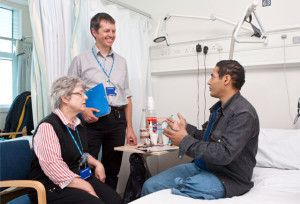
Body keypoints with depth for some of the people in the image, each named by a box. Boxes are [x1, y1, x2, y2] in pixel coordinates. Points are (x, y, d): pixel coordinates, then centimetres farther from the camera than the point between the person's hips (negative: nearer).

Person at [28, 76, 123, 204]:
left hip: (81, 178, 8)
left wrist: (96, 164, 8)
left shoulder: (79, 124, 14)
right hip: (52, 188, -7)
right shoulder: (47, 127, -15)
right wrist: (88, 188, -18)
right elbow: (55, 170, -20)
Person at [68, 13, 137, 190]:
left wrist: (129, 128, 10)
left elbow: (127, 96, 15)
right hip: (92, 120, -3)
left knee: (113, 171, 10)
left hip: (117, 120, 4)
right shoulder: (81, 60, 5)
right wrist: (82, 110, -15)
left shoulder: (121, 62, 16)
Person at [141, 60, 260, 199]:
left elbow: (224, 154, -27)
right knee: (150, 185, -4)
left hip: (226, 177, -8)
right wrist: (186, 128, 9)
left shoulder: (244, 114, -19)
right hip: (200, 166, 8)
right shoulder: (219, 108, 11)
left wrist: (185, 141, -20)